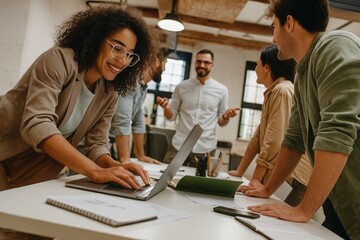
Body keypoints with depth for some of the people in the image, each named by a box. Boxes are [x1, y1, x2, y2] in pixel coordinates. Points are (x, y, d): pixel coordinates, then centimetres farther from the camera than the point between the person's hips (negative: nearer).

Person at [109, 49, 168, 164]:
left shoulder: (143, 87, 7)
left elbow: (138, 122, 14)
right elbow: (122, 123, -27)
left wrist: (141, 155, 16)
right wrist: (125, 160, -28)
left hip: (112, 144, 8)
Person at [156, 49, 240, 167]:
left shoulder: (221, 90, 3)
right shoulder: (182, 87, 5)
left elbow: (221, 122, 7)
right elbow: (171, 116, 8)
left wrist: (226, 116, -15)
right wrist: (166, 107, -12)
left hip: (205, 149, 0)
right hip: (178, 146, 1)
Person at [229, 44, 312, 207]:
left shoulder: (282, 91, -14)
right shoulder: (272, 93, 16)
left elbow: (274, 141, -21)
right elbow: (259, 136, 15)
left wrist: (255, 180, -17)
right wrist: (239, 172, 14)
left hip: (302, 179, -9)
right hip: (291, 177, 9)